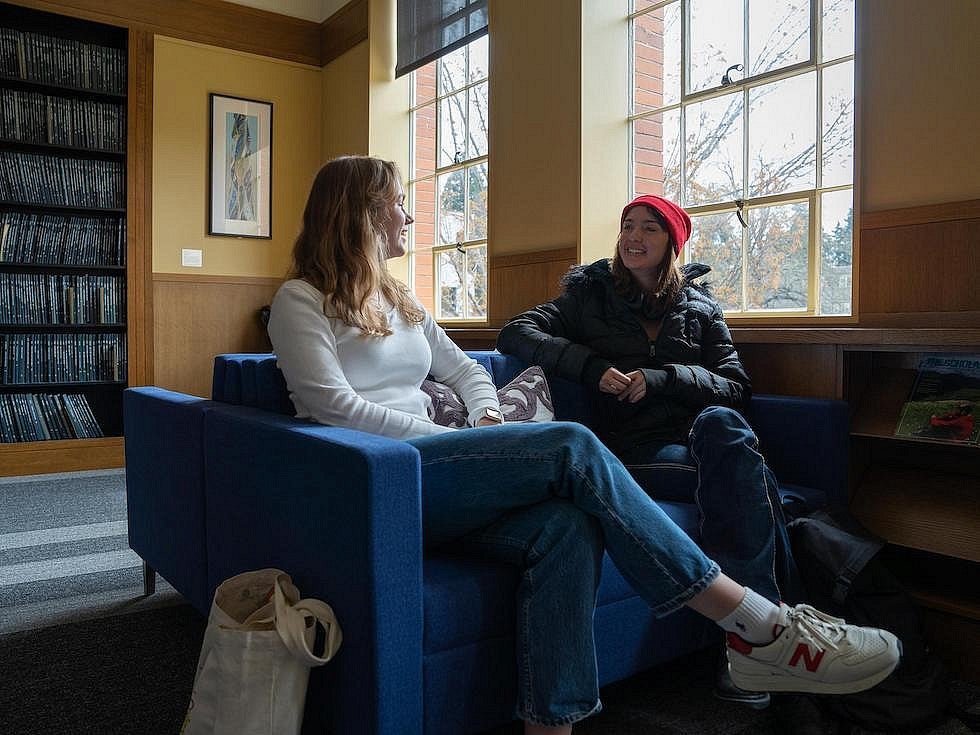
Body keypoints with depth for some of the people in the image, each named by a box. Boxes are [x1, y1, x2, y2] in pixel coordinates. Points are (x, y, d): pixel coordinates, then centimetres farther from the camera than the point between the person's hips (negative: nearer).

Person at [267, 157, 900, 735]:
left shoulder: (398, 299, 26)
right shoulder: (301, 300, 4)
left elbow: (465, 370, 25)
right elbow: (335, 407, -10)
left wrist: (487, 419, 1)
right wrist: (467, 442, -14)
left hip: (427, 476, 7)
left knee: (566, 525, -26)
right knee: (572, 446, -25)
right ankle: (760, 629, -21)